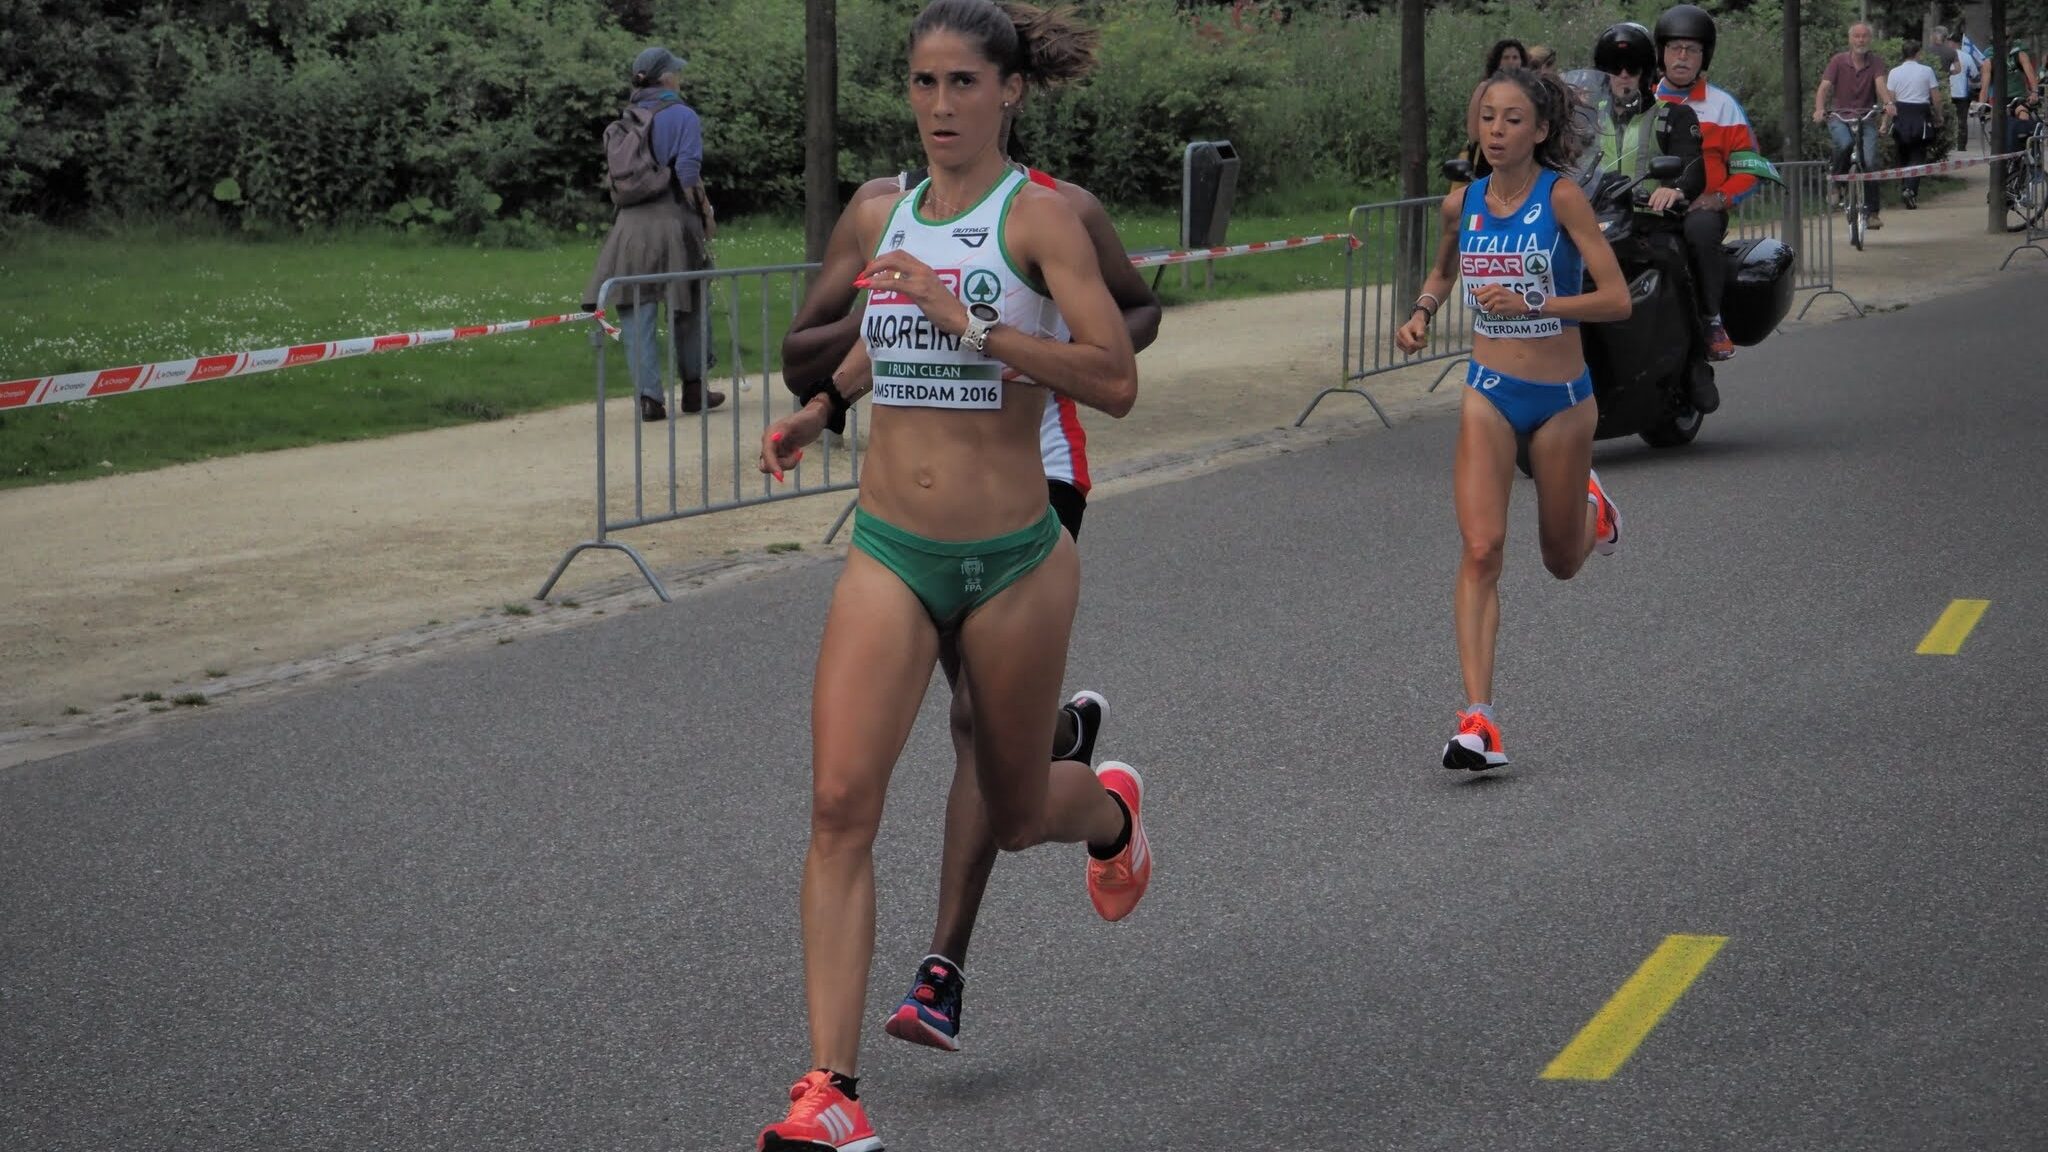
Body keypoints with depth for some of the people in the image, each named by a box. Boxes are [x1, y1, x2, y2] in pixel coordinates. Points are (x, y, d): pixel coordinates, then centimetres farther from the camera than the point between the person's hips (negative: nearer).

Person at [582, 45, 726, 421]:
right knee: (689, 308, 11)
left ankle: (648, 396, -8)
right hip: (673, 220, -4)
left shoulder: (628, 119, 12)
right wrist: (704, 210, 0)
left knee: (637, 313, 1)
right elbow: (688, 173, -14)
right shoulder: (680, 115, -6)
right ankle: (694, 390, 21)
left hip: (630, 223, 4)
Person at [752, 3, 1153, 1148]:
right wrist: (821, 406, 24)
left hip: (1014, 561, -3)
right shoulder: (881, 215, 7)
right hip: (891, 557, 3)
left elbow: (1116, 378, -20)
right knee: (843, 802, -15)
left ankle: (1112, 804, 54)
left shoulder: (1039, 214, -9)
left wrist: (968, 324, -25)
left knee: (1016, 814, 15)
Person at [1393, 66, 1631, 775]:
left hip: (1562, 398, -2)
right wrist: (1423, 311, 4)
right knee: (1482, 549, -16)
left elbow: (1617, 299, -16)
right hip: (1489, 396, 2)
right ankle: (1478, 721, -21)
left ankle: (1591, 505, 52)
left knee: (1563, 562, 14)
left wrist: (1532, 304, -26)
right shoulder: (1462, 205, 1)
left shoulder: (1562, 198, -12)